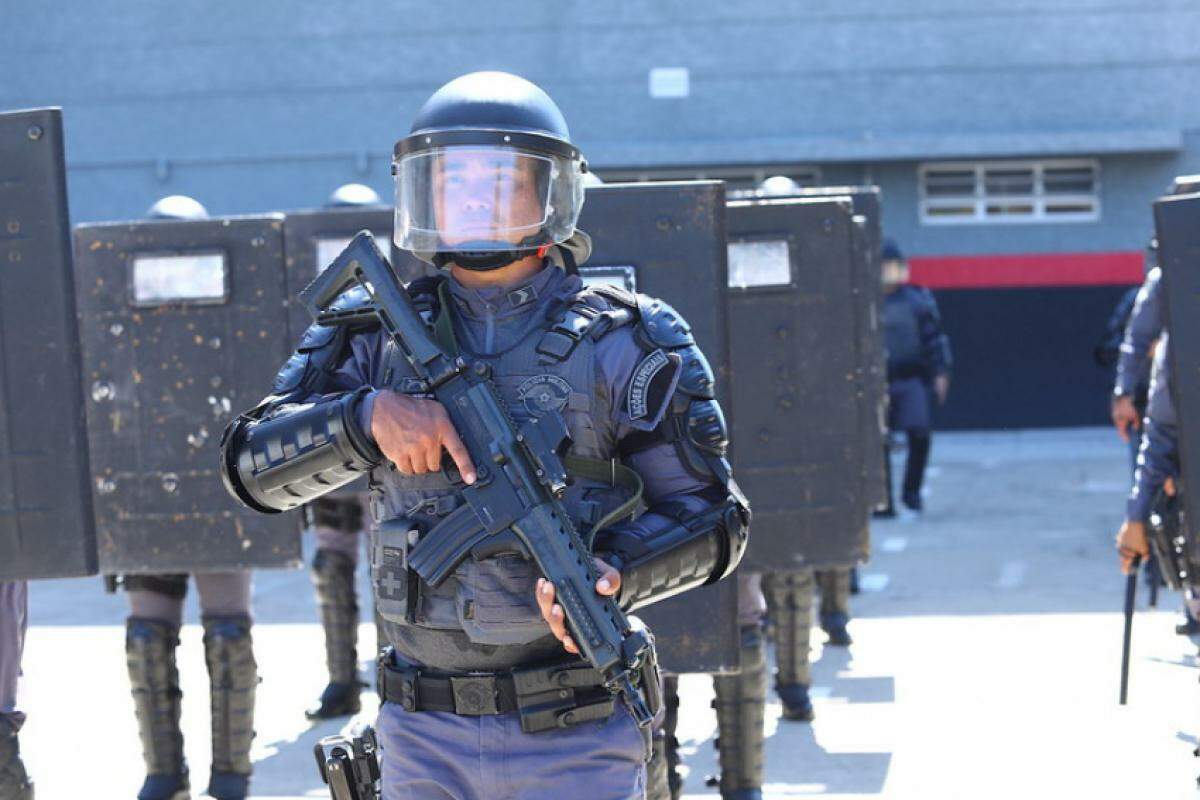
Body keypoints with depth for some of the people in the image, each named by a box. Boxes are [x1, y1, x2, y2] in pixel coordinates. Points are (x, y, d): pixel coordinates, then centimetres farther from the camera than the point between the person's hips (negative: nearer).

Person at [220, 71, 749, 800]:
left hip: (574, 740, -3)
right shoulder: (379, 337, 5)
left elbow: (713, 518, -2)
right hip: (424, 740, 3)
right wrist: (367, 417, -19)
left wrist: (611, 572, -21)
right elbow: (254, 467, -2)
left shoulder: (621, 344, -3)